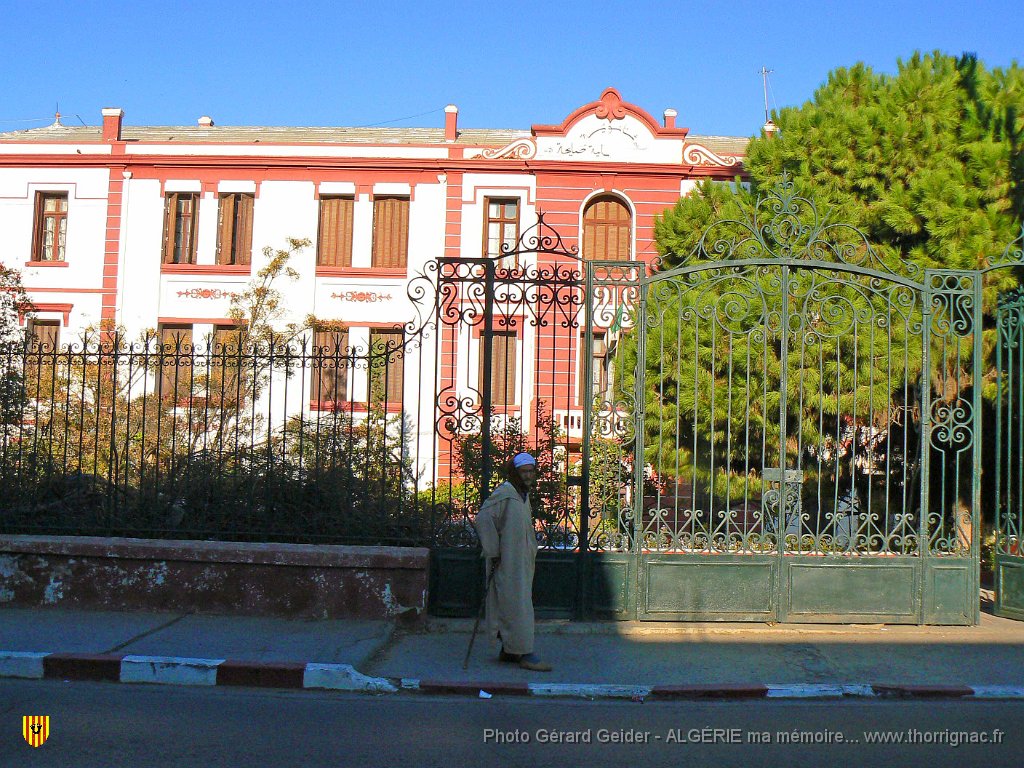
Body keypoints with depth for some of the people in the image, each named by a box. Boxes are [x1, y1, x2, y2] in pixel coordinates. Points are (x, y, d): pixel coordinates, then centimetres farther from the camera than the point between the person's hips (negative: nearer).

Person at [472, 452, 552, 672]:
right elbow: (484, 519, -22)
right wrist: (493, 552, -20)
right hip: (507, 563, -9)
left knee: (514, 606, 13)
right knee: (516, 606, -7)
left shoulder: (523, 495, 14)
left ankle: (508, 650, 21)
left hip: (522, 561, 9)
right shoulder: (504, 493, -15)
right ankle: (525, 653, -4)